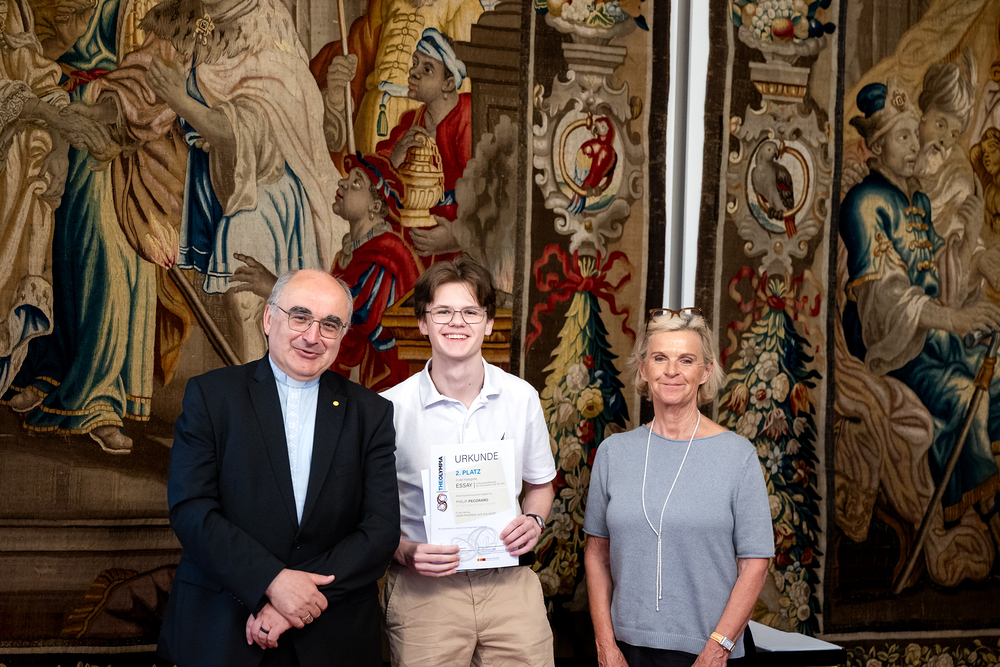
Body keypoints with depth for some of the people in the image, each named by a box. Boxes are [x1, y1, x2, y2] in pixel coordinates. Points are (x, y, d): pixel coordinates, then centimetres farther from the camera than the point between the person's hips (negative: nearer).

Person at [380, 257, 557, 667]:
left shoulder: (522, 398, 3)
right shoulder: (391, 407, -6)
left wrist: (534, 520, -3)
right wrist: (404, 552, -15)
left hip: (509, 585, 2)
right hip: (423, 588, -2)